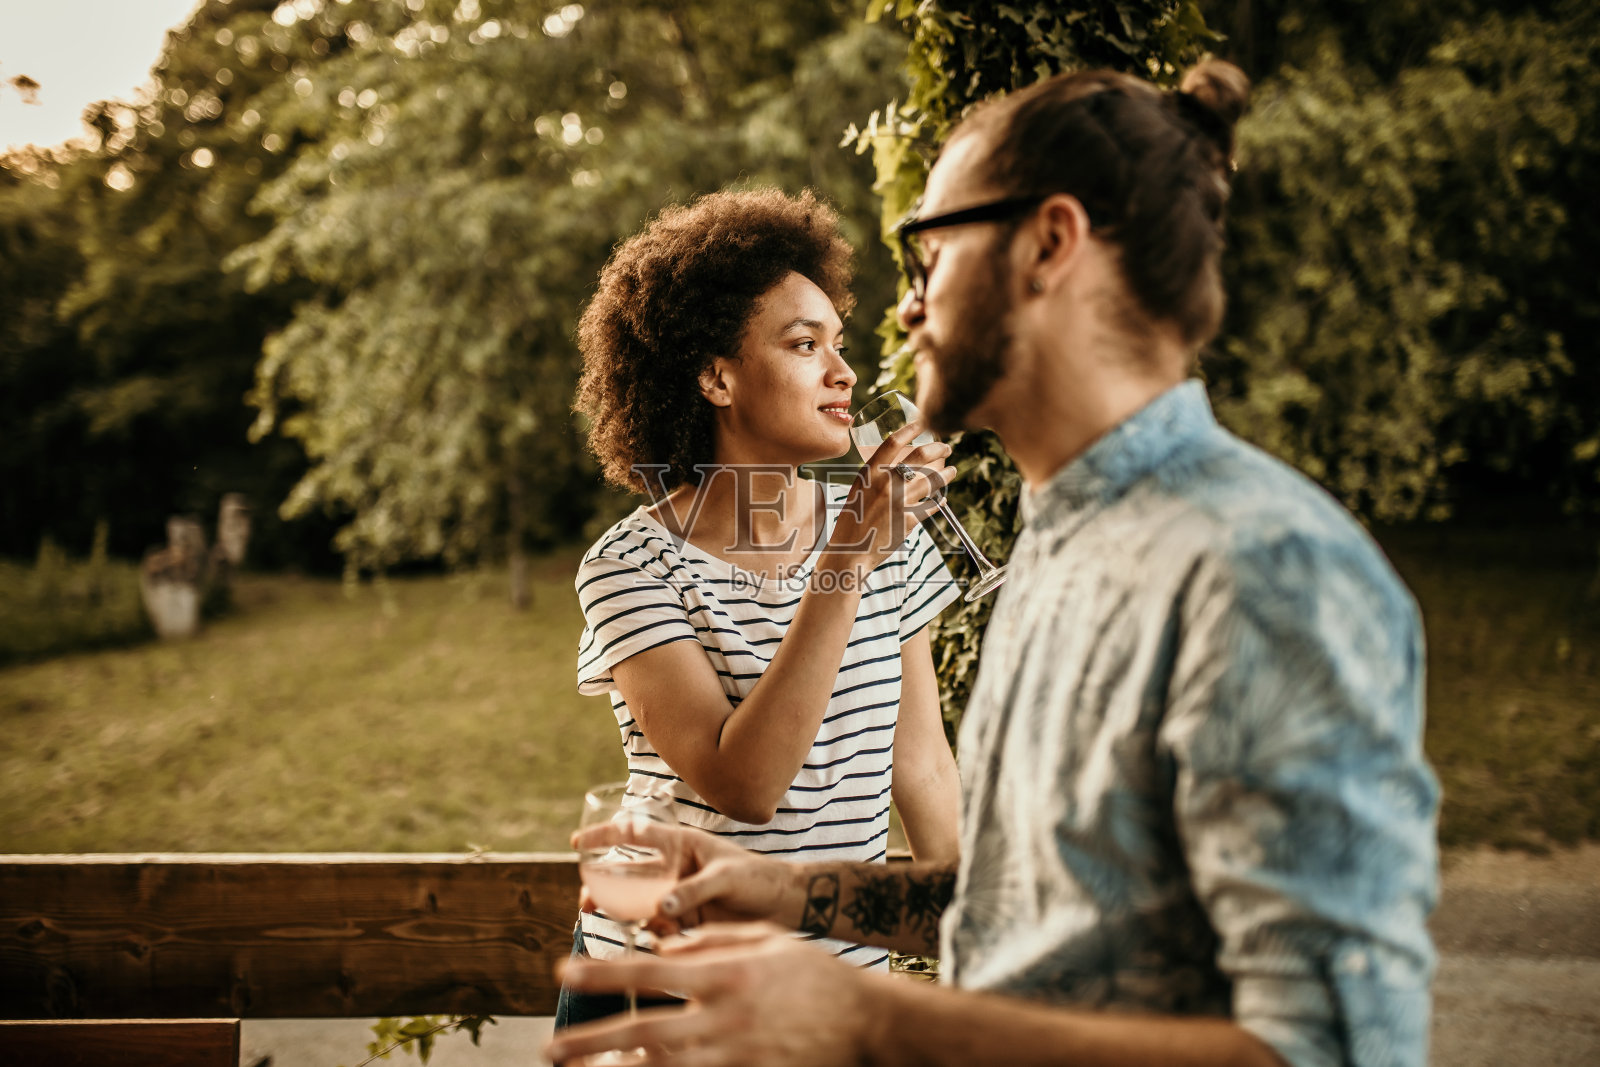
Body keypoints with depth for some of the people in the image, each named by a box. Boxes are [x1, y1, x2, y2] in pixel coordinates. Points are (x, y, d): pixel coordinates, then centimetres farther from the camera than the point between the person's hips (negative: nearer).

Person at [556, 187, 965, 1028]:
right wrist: (846, 565, -28)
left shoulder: (885, 534, 0)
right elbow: (743, 787, -25)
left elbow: (922, 766, 7)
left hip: (846, 969, 4)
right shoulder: (632, 567, -14)